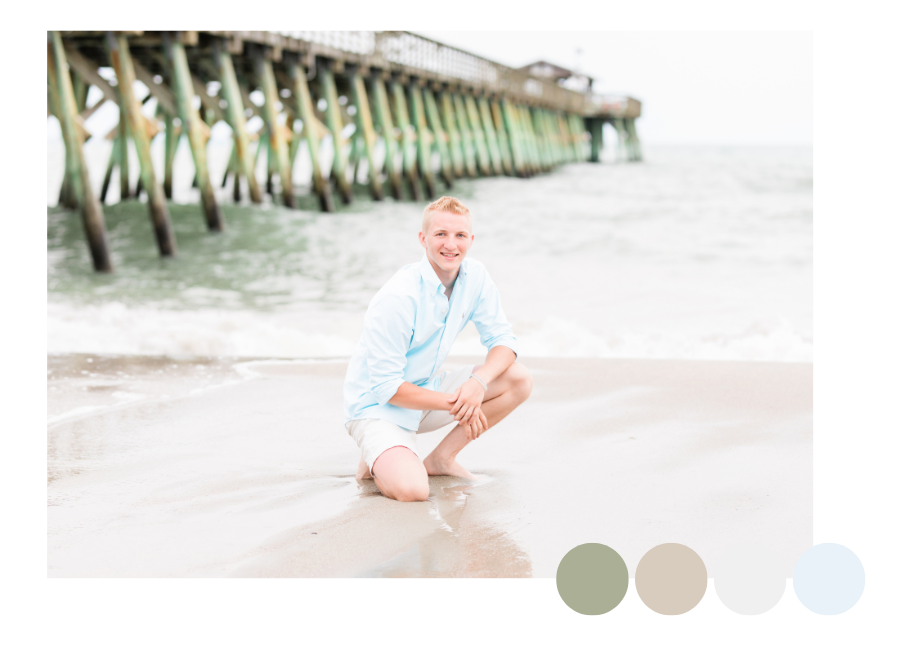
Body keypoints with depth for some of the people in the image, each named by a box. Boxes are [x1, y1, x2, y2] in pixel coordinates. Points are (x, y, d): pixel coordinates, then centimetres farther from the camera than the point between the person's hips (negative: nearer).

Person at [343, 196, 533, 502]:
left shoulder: (475, 277, -6)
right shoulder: (397, 298, -26)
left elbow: (503, 340, -4)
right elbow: (385, 387, -23)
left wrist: (479, 381, -25)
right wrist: (455, 404, -23)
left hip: (428, 390, 7)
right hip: (377, 406, -7)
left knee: (519, 379, -11)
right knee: (412, 489, -32)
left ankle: (441, 457, 1)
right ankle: (379, 462, 3)